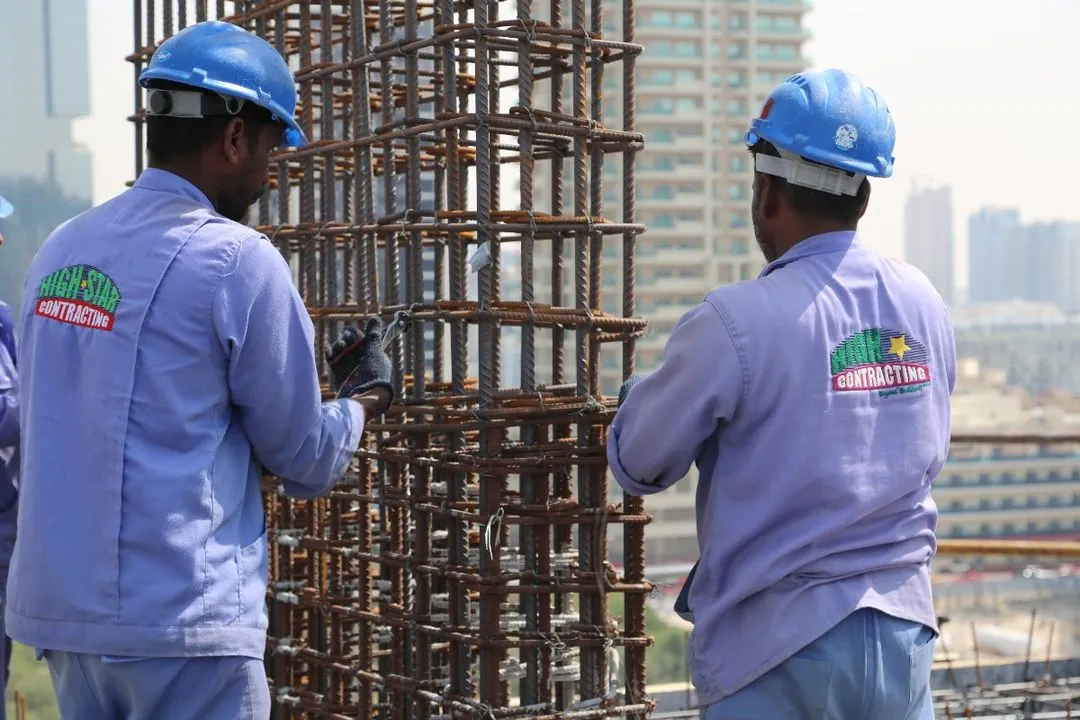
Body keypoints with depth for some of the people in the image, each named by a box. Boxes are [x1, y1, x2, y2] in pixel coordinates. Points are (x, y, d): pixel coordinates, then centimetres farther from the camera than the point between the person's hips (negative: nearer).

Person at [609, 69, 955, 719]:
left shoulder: (734, 323, -17)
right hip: (905, 633, 5)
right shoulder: (927, 306, 2)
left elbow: (638, 466, -4)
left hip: (778, 641, -5)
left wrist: (643, 391, 17)